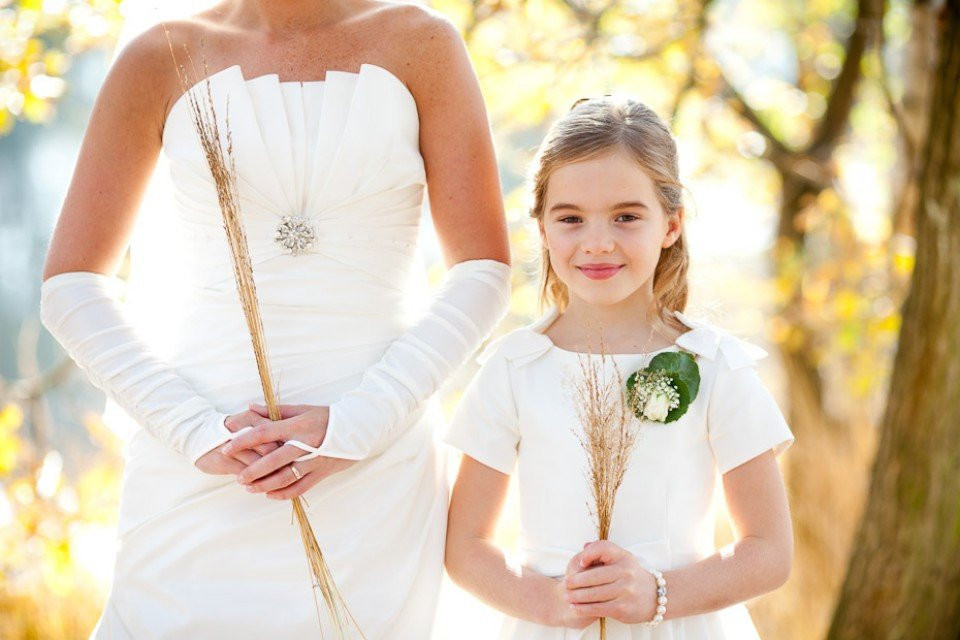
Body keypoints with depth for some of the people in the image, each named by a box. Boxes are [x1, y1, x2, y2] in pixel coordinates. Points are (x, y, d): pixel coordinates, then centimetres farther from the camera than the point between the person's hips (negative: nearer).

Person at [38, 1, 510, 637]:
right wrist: (193, 430, -10)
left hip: (373, 475, 0)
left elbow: (484, 271, 0)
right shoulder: (163, 58, 4)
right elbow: (71, 287, 3)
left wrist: (355, 426, -11)